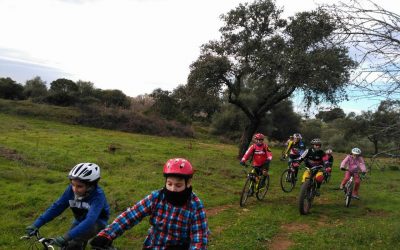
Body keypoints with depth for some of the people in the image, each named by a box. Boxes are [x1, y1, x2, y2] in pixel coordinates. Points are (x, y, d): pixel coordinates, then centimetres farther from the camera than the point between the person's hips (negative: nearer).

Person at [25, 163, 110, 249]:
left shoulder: (98, 196, -34)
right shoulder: (71, 189, -19)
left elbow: (90, 220, -45)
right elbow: (56, 207, -15)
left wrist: (66, 237, -53)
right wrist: (36, 224, -24)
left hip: (97, 222, -5)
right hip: (80, 220, 5)